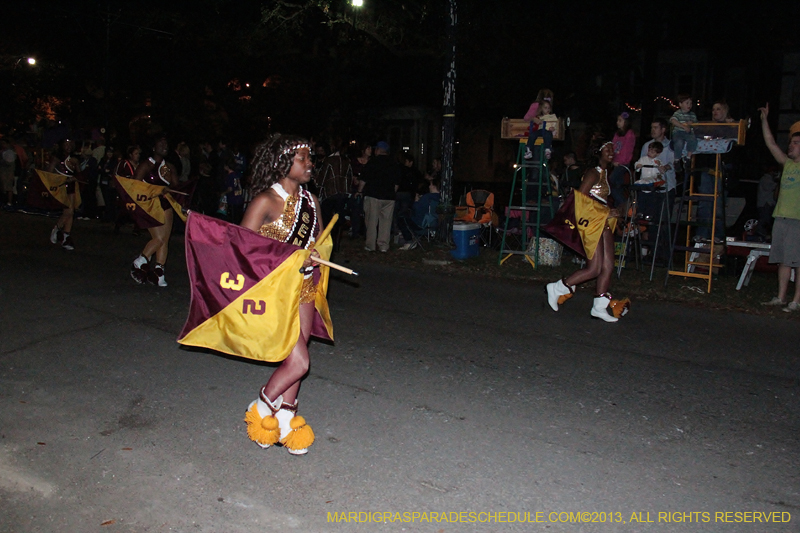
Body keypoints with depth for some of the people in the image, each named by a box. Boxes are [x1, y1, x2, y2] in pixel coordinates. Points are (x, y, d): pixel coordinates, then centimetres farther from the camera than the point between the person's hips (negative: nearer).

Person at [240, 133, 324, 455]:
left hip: (304, 289, 7)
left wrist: (313, 258, -5)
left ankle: (285, 421, 30)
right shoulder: (266, 201, -13)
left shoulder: (310, 201, 6)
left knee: (295, 359, 13)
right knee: (298, 362, -9)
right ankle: (261, 408, 18)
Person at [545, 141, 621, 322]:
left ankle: (599, 307, 10)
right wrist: (604, 213, -18)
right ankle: (556, 289, 4)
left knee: (608, 266, 4)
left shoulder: (605, 173, 18)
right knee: (594, 269, -11)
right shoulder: (593, 173, -11)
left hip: (603, 223, 9)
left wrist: (610, 213, 3)